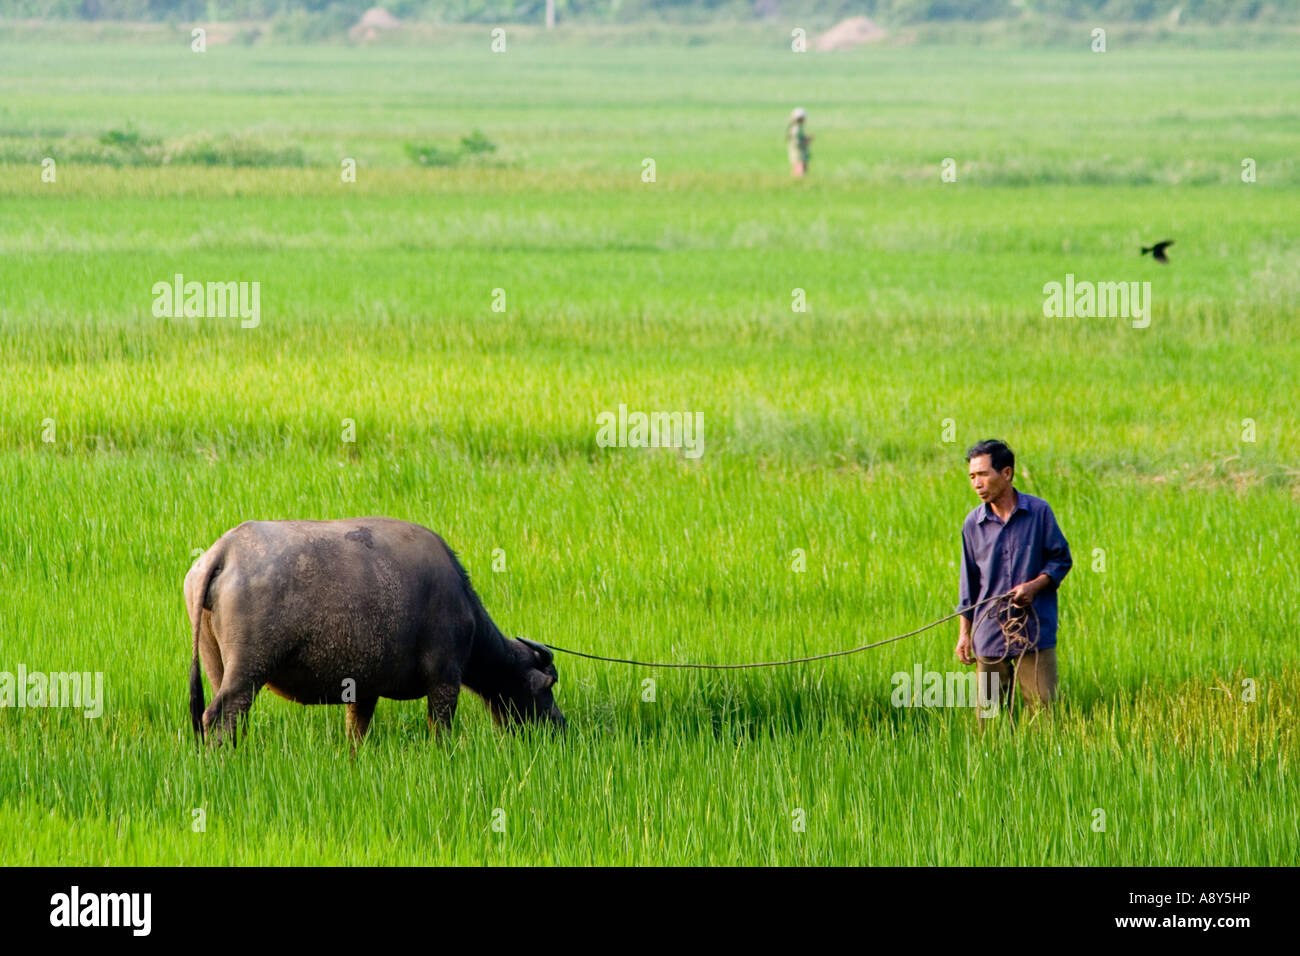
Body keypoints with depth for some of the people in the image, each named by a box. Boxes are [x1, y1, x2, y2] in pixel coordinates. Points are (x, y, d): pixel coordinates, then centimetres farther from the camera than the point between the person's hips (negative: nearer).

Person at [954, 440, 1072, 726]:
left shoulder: (1039, 512, -1)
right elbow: (969, 582, 12)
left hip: (1034, 634, -2)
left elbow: (1061, 559, 5)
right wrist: (965, 633, 10)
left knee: (1043, 708, -6)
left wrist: (1034, 586, -13)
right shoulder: (973, 523, 6)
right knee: (989, 716, 3)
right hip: (989, 635, 2)